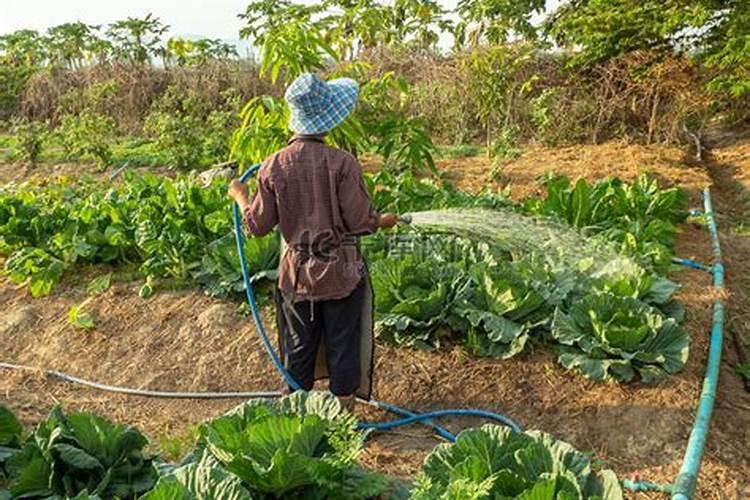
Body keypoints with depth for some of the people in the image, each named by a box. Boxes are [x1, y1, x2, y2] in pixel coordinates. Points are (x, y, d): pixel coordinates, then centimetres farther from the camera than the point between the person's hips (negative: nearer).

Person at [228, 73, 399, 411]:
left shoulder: (273, 166, -8)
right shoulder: (342, 163, -17)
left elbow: (258, 226, -3)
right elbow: (359, 222, -16)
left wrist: (239, 196, 15)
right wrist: (383, 221, 6)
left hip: (296, 275, 3)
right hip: (341, 273, -3)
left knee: (298, 348, 18)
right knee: (343, 346, 14)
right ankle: (344, 409, 28)